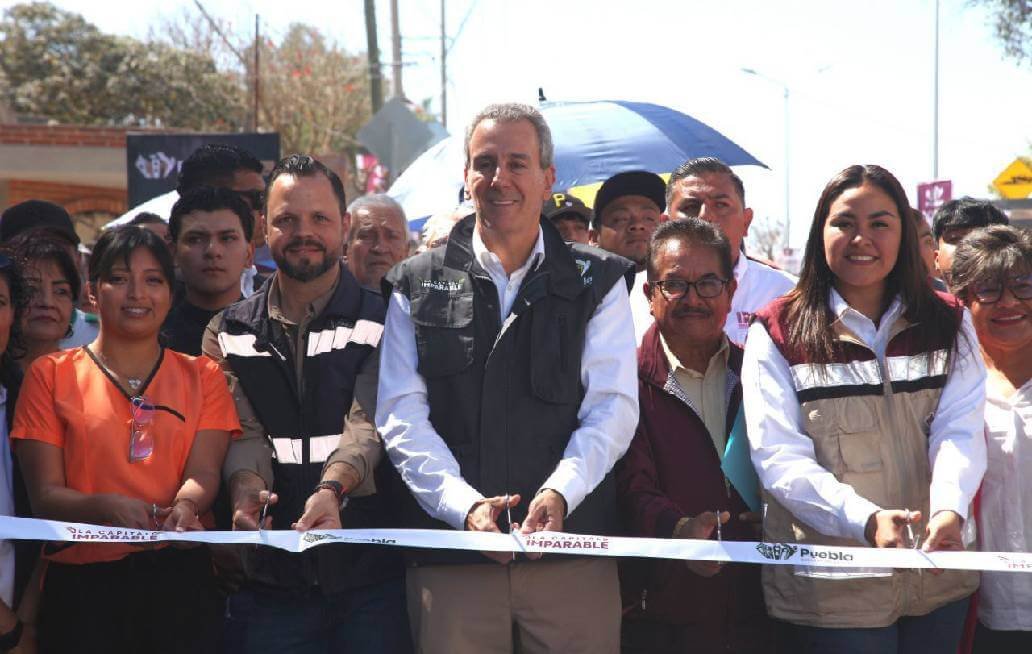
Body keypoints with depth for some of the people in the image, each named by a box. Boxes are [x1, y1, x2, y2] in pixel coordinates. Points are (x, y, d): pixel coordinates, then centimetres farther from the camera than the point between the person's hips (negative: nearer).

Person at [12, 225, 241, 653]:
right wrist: (108, 507, -22)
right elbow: (45, 494, -2)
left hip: (179, 580, 1)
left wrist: (185, 507, -25)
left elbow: (204, 472, -1)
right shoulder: (51, 374, 6)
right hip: (82, 583, -1)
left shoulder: (202, 376, 11)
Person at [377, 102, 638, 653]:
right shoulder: (417, 286, 10)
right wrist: (465, 505, -14)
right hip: (449, 552, 1)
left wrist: (559, 494, -18)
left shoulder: (598, 282, 9)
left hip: (572, 550, 0)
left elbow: (612, 408, -1)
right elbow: (402, 417, 1)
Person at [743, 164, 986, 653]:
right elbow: (778, 457, -12)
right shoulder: (776, 334, -2)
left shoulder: (948, 324, 7)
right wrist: (866, 519, -28)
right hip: (829, 590, -3)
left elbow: (959, 431, -6)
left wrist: (949, 510, -27)